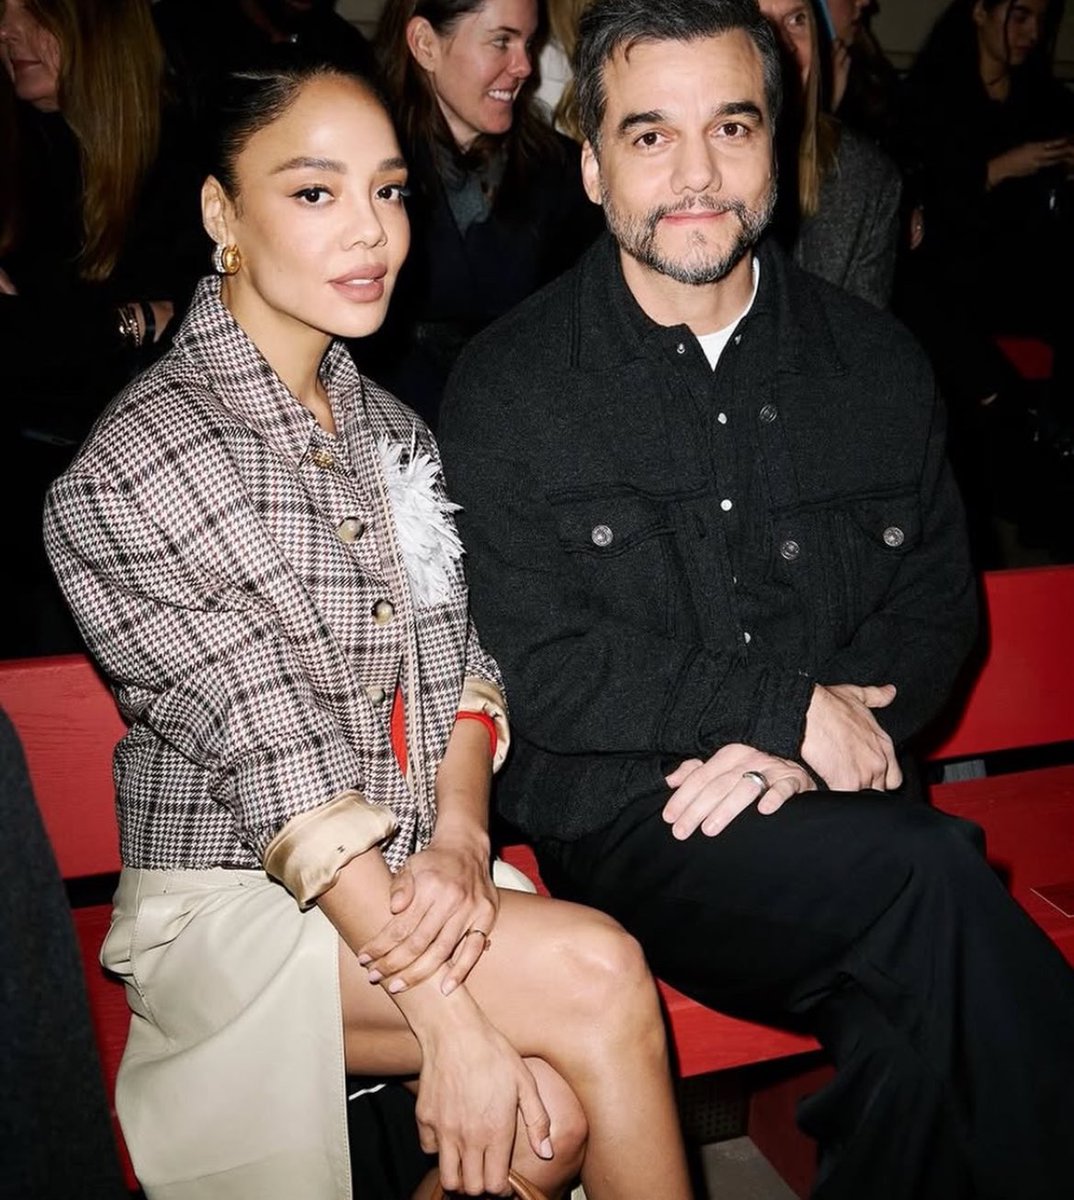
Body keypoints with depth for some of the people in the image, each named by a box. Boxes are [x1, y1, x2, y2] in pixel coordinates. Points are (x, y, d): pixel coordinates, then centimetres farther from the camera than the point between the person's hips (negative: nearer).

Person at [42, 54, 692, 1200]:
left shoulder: (391, 428, 9)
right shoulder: (127, 473, -14)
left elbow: (461, 662, 7)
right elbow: (274, 760, -20)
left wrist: (460, 834, -14)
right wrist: (448, 1017, -22)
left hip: (414, 879, 6)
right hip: (224, 900, -5)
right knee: (598, 973, -21)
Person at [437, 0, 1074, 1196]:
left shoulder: (875, 358, 10)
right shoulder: (507, 386, -2)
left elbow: (936, 602, 9)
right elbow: (541, 676, -8)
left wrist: (796, 755, -10)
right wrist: (796, 706, -11)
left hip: (841, 811, 3)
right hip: (620, 820, -3)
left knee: (916, 1036, -26)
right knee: (939, 877, -27)